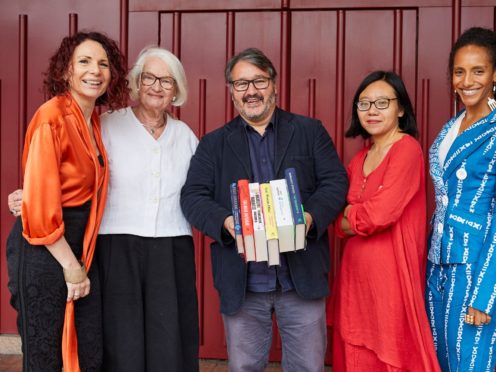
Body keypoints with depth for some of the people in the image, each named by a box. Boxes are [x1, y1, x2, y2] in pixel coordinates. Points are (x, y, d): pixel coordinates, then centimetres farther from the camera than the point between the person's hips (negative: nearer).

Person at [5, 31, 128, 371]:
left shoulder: (94, 120, 9)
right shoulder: (52, 117, -16)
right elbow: (39, 203, -19)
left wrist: (80, 262, 10)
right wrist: (70, 265, -13)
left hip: (80, 248, 8)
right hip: (45, 251, -8)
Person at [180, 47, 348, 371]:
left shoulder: (310, 132, 8)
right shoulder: (214, 144, 10)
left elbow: (336, 182, 1)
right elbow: (193, 196, 1)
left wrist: (311, 217, -19)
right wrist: (225, 222, -20)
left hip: (302, 275, 0)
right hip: (242, 281, 1)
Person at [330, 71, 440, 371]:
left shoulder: (407, 149, -11)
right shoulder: (360, 158, 12)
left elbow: (379, 215, -20)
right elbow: (342, 224, 10)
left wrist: (349, 217, -1)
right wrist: (362, 216, -11)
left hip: (390, 271, -7)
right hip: (356, 271, 7)